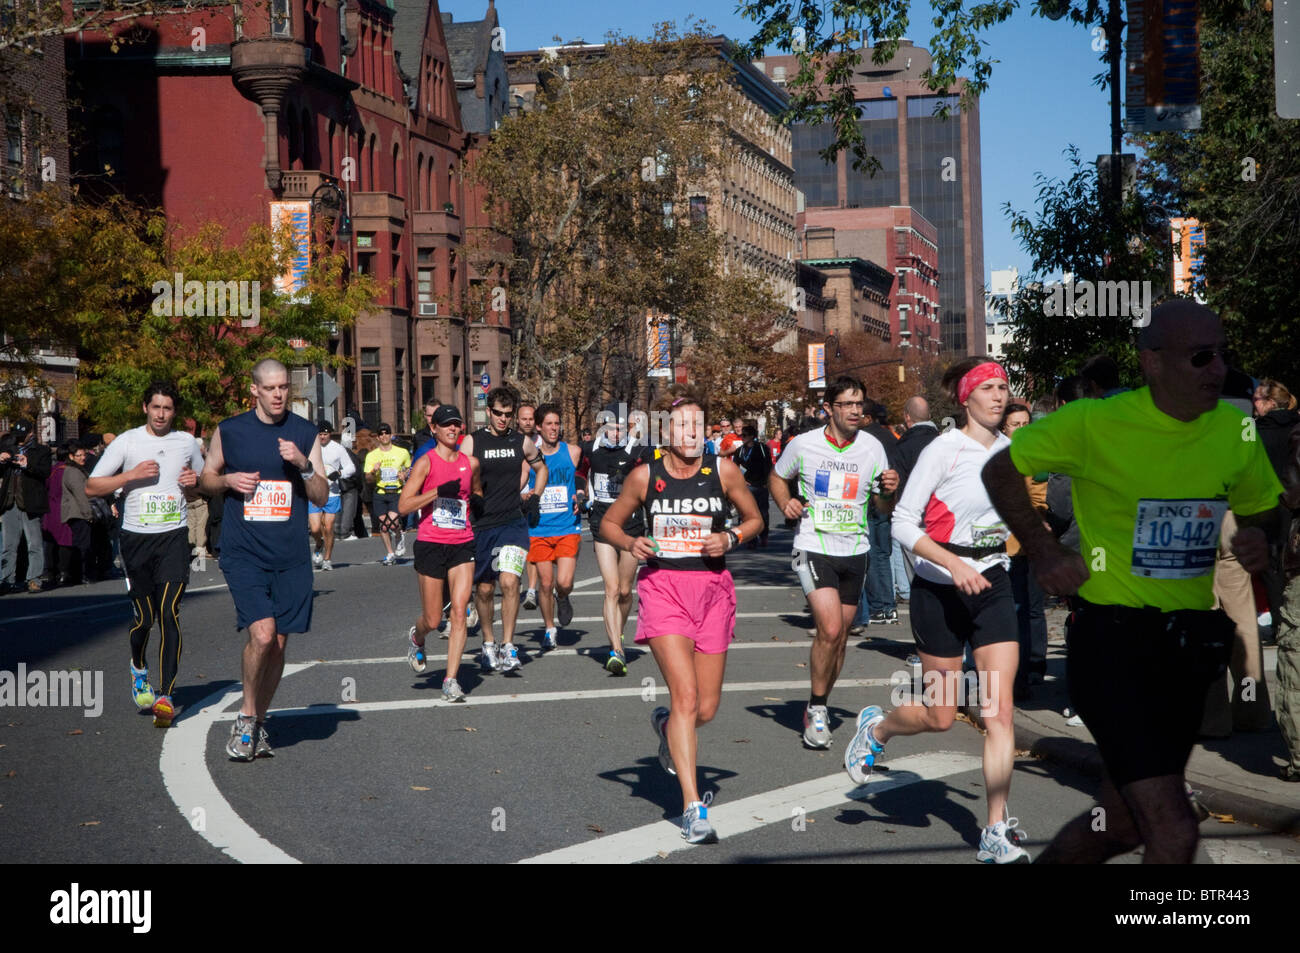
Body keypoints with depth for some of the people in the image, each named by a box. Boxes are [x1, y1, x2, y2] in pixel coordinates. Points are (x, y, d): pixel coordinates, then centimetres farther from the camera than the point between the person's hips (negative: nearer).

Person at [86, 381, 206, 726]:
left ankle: (165, 696, -14)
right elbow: (91, 487, 0)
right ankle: (139, 669, 37)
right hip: (136, 536, 0)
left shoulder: (187, 443, 10)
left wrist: (193, 485, -1)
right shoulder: (127, 442, 3)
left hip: (174, 535, 0)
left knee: (169, 612, -13)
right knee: (143, 615, 5)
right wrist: (132, 474, -12)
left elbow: (201, 490, 23)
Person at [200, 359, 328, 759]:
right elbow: (205, 478, 16)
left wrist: (304, 465, -11)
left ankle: (259, 721, 24)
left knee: (278, 643, 6)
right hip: (243, 553, -2)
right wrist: (228, 480, -5)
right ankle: (246, 716, 2)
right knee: (262, 633, -18)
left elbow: (322, 497, 7)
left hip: (291, 557, 3)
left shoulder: (304, 433, 7)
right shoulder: (228, 432, 3)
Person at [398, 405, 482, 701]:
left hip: (463, 545, 3)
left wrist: (477, 500, 6)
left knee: (459, 610, -11)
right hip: (430, 544, -3)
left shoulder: (471, 463, 9)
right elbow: (403, 506, -10)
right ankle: (416, 638, 40)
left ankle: (451, 679, -7)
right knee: (433, 619, 4)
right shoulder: (427, 462, -4)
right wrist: (438, 491, -20)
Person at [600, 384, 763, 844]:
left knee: (706, 709, 7)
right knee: (685, 695, -16)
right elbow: (609, 523, 10)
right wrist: (629, 543, -11)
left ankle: (666, 724, 45)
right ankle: (693, 807, -11)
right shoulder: (644, 475, -2)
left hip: (713, 588, 2)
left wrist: (730, 537, -8)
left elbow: (754, 518, 12)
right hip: (663, 586, -2)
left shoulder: (724, 471, 0)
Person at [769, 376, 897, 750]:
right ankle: (816, 709, -1)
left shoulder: (872, 448, 1)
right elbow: (777, 476, 13)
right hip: (813, 548, -4)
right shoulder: (803, 444, -5)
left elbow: (885, 506, 8)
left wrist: (890, 491, -14)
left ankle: (819, 707, 30)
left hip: (855, 552, 4)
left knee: (840, 637, 11)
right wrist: (786, 503, -6)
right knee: (830, 629, -18)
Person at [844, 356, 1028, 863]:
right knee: (941, 716, 5)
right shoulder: (943, 450, -13)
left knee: (999, 711, -6)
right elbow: (903, 523, -15)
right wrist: (953, 564, -25)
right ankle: (876, 727, 38)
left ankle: (996, 834, -2)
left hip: (993, 588, 4)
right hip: (939, 591, -4)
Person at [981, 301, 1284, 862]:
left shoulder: (1235, 429, 2)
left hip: (1188, 648, 6)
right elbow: (1000, 473, 1)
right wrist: (1042, 553, -5)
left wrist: (1257, 538, -4)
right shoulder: (1094, 423, -12)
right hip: (1111, 644, -6)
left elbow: (1262, 508, 19)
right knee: (1174, 834, -16)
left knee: (1121, 825, 16)